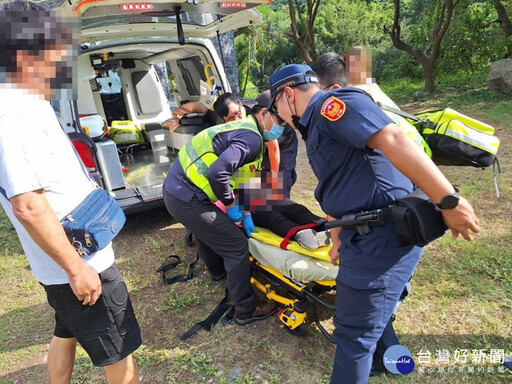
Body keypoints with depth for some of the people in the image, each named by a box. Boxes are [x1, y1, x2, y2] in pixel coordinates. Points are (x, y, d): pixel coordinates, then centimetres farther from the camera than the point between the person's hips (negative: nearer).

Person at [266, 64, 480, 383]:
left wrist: (448, 201, -29)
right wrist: (339, 243, 27)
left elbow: (393, 140, -27)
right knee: (371, 316, 28)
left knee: (354, 332, 5)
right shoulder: (317, 126, 20)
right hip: (371, 236, 10)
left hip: (382, 237, -10)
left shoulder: (332, 104, -12)